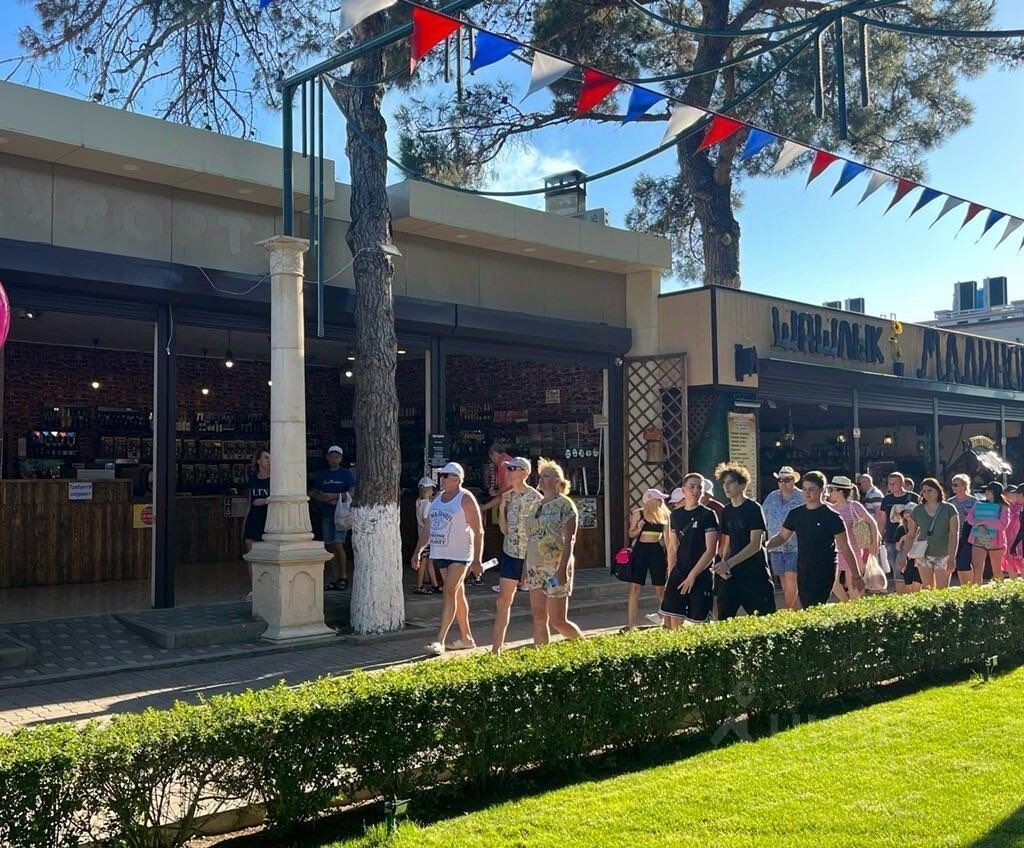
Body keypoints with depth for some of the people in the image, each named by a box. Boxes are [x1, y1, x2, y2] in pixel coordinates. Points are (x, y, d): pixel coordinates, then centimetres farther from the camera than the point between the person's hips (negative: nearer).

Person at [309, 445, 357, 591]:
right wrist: (327, 500, -7)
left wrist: (335, 496, -17)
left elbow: (352, 492, -9)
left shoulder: (347, 473, 2)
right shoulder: (322, 474, 14)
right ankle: (333, 579, 8)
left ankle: (344, 576, -3)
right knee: (330, 547, 4)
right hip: (326, 514, 4)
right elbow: (314, 494, 11)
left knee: (338, 544, -14)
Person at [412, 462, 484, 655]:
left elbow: (478, 531, -12)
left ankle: (440, 641, -14)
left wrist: (477, 560, -16)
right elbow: (428, 527, 19)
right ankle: (466, 638, 22)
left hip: (459, 554, -7)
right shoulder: (438, 498, 12)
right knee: (458, 595, 13)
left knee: (450, 593, -12)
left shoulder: (465, 499, -10)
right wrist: (418, 550, 11)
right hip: (440, 553, 7)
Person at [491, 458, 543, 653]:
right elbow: (504, 529, 8)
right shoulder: (509, 496, 6)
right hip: (510, 554, 6)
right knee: (503, 600, 6)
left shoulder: (535, 499, -13)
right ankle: (497, 646, 12)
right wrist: (502, 506, -4)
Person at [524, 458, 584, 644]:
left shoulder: (564, 504, -7)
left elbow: (569, 540, -14)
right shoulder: (538, 505, 14)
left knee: (557, 620, -3)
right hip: (536, 569, 7)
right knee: (539, 619, 6)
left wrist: (563, 569, -22)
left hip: (556, 569, -7)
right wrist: (528, 569, 14)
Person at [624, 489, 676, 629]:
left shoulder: (664, 515, 4)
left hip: (657, 550, 2)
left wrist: (670, 557, 5)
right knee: (635, 588, -3)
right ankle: (631, 625, 1)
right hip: (640, 549, -2)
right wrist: (639, 528, -16)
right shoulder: (638, 514, -3)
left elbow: (667, 538, 9)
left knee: (661, 589, 6)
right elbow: (631, 534, 5)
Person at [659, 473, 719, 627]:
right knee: (674, 621, 0)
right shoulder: (676, 515, 10)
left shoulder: (708, 515, -5)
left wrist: (692, 575, -13)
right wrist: (671, 576, 10)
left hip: (701, 576, -4)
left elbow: (711, 550, -10)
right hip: (678, 574, 5)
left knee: (697, 623, -1)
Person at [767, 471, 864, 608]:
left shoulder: (831, 516, -7)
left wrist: (856, 576, -4)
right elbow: (782, 537, 15)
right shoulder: (796, 514, 7)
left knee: (815, 609, -16)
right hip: (802, 570, 6)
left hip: (824, 571, -6)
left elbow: (845, 548, -5)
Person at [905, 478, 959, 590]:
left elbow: (954, 534, -6)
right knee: (926, 588, 6)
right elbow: (910, 535, 8)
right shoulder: (917, 511, 4)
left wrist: (952, 557, -13)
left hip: (943, 555, -2)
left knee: (942, 589, -6)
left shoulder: (949, 509, -3)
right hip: (923, 555, 3)